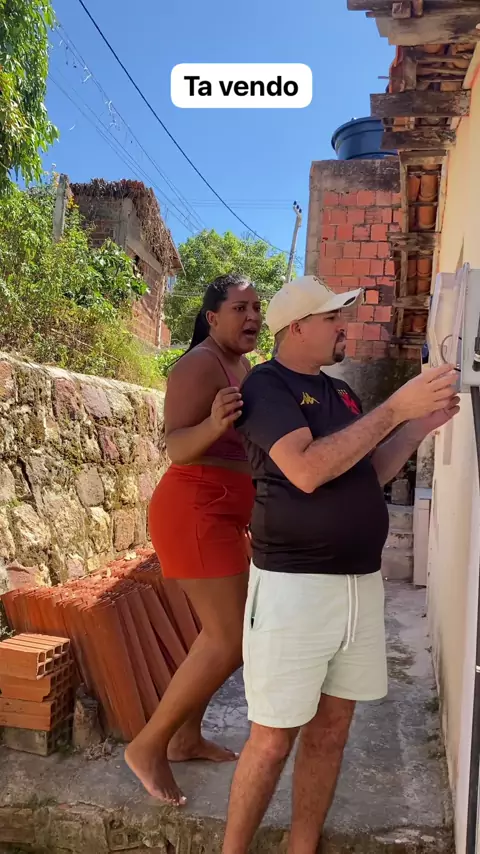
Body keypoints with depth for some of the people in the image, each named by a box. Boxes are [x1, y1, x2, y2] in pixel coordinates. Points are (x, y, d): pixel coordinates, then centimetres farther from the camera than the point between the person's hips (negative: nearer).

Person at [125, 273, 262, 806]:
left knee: (222, 632, 17)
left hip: (222, 513, 10)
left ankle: (186, 738, 32)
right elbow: (176, 448, -27)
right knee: (231, 642, -8)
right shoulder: (201, 364, -16)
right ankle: (147, 746, 8)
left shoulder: (244, 366, 13)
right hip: (195, 511, -10)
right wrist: (213, 424, -43)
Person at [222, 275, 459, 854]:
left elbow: (370, 475, 16)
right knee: (274, 738, 4)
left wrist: (421, 424, 5)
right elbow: (307, 470, -23)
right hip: (294, 584, -7)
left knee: (330, 729, 15)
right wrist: (395, 409, -20)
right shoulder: (266, 385, -9)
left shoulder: (340, 393, 14)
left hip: (361, 582, 7)